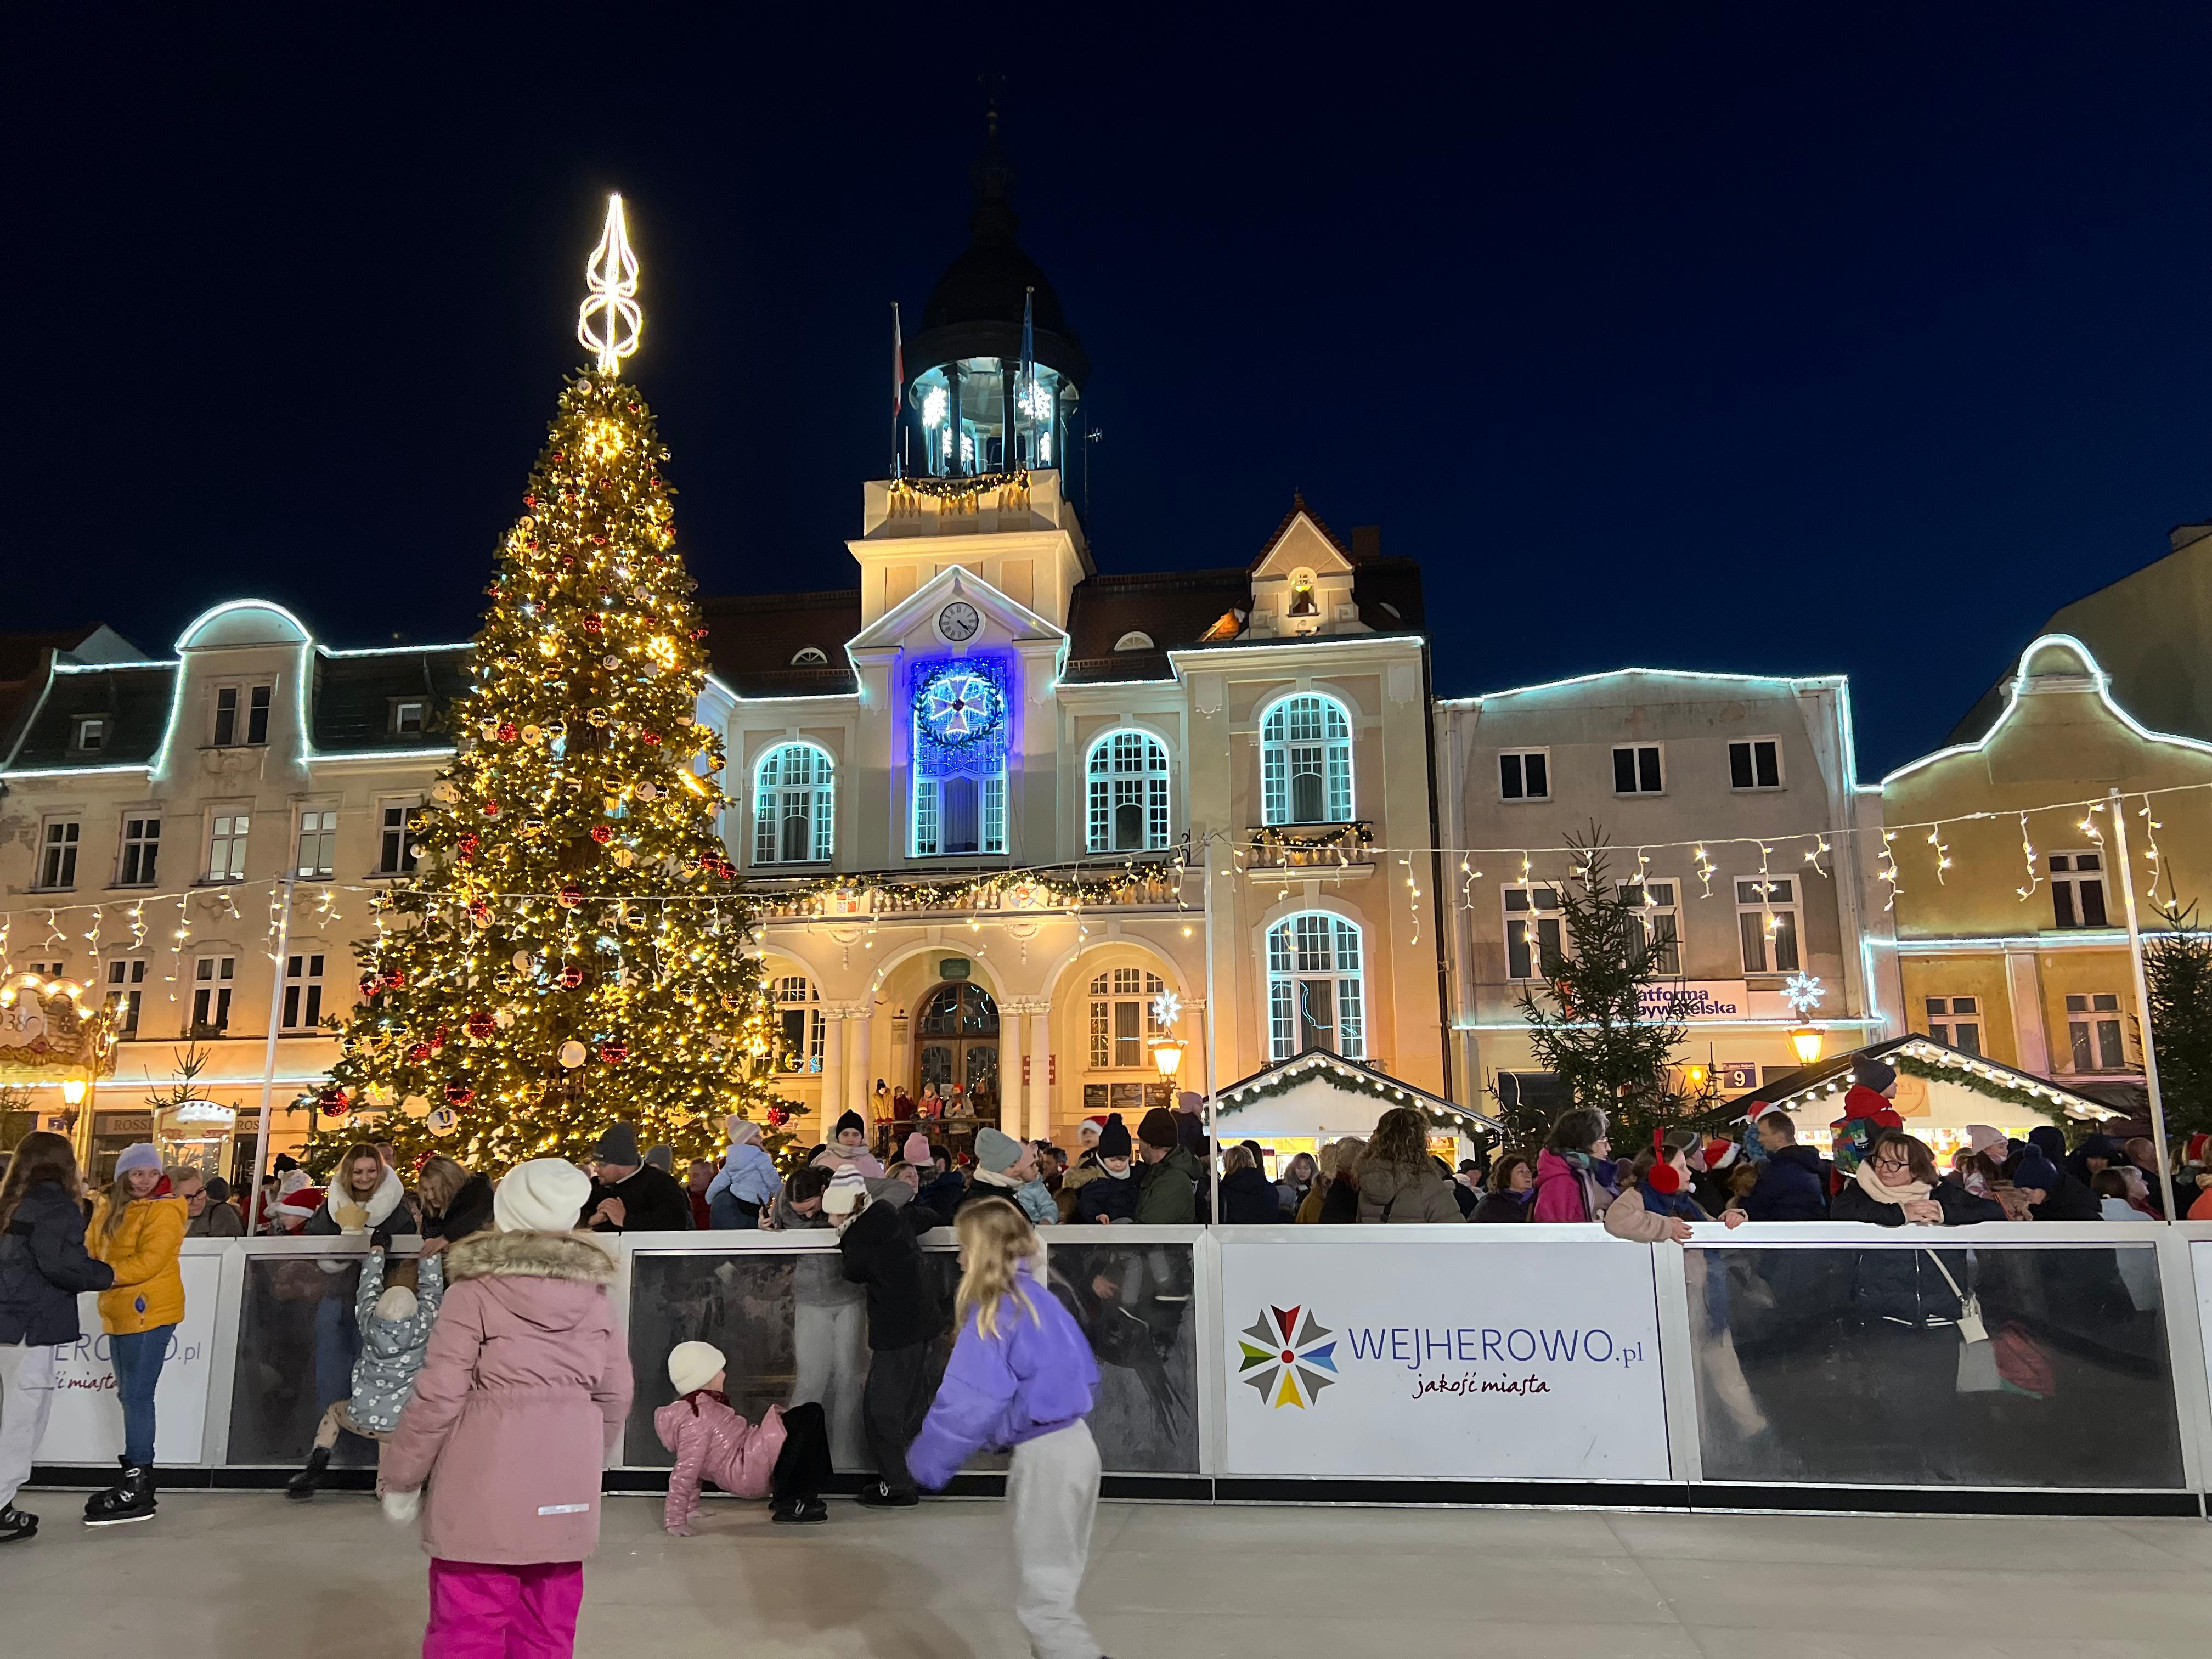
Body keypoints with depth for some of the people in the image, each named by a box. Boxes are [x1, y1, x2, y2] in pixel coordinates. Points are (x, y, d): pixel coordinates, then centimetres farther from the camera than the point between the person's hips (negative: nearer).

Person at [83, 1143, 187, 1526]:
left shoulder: (164, 1210, -10)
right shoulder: (108, 1207, 14)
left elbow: (150, 1261, -19)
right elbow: (91, 1248, 14)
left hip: (149, 1311, -8)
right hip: (118, 1311, 8)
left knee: (137, 1395, -8)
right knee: (128, 1394, 14)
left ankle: (138, 1489, -4)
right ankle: (136, 1476, 23)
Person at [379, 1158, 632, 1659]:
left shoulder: (474, 1292, -8)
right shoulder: (593, 1293, 4)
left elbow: (439, 1396, -11)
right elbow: (615, 1394, 7)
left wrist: (401, 1477, 2)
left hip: (486, 1486, -4)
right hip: (565, 1486, 4)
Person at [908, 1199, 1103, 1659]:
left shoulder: (992, 1315, -15)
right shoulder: (1042, 1299, 8)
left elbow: (968, 1405, -21)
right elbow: (1088, 1374, 16)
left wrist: (924, 1467, -9)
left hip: (1043, 1459, -9)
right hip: (1076, 1444, 9)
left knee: (1041, 1599, 2)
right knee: (1055, 1588, 19)